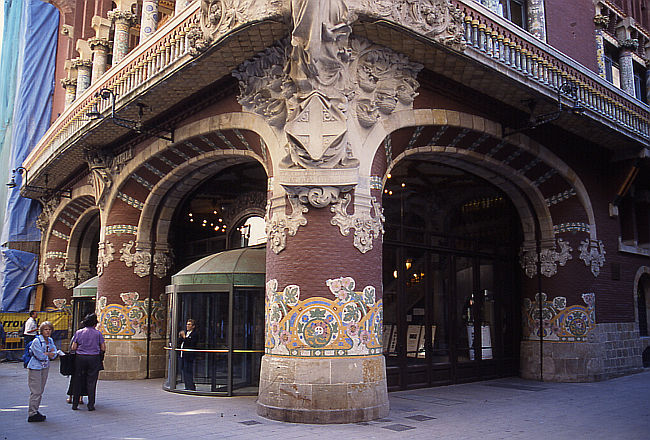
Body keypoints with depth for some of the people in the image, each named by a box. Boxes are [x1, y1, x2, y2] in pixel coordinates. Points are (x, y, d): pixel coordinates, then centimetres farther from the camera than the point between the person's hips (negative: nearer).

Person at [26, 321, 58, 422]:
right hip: (35, 368, -7)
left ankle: (35, 411, 20)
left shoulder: (50, 340, 7)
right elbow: (40, 356, -17)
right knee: (36, 392, -7)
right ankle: (32, 414, -2)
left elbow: (54, 354, 5)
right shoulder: (37, 341, -14)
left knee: (40, 391, 11)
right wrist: (48, 353, -2)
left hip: (45, 367, 7)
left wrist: (45, 354, -13)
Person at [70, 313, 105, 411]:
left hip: (80, 358, 2)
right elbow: (103, 348, -2)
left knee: (78, 381, 11)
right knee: (91, 382, 4)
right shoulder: (98, 333, -2)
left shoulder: (79, 332, 2)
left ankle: (75, 404, 15)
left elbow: (73, 348, 0)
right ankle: (91, 405, 6)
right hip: (94, 359, -1)